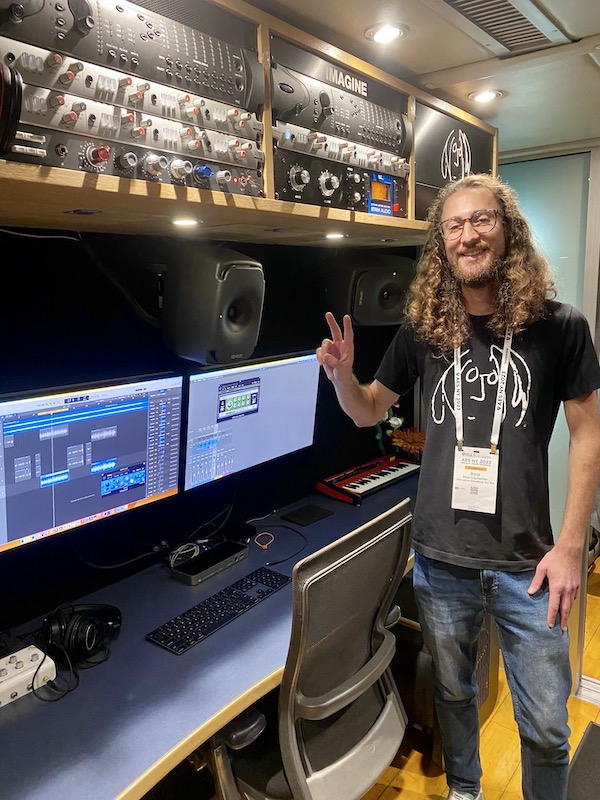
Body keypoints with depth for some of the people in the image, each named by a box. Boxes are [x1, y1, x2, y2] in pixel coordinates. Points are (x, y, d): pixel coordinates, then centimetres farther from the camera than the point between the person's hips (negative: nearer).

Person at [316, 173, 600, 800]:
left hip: (526, 560, -1)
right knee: (453, 691, 22)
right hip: (441, 558, 2)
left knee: (546, 725, 11)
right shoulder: (423, 330, -1)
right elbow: (369, 411, 10)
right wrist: (341, 375, -12)